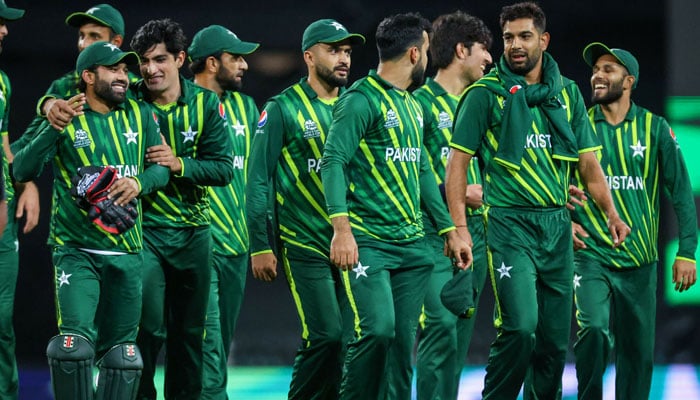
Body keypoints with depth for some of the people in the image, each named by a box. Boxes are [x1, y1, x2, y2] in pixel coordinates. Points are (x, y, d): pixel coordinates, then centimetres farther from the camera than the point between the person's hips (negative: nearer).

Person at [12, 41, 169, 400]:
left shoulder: (140, 115, 9)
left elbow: (162, 167, 8)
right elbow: (22, 170, -10)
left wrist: (139, 182, -14)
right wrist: (55, 127, -23)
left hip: (127, 253, 4)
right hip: (76, 251, -4)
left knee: (122, 353, 8)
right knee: (74, 343, -18)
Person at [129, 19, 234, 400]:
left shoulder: (205, 103, -3)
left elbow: (224, 168, -7)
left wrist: (180, 164, -22)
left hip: (193, 231, 3)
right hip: (144, 229, -3)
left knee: (190, 330, 11)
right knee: (149, 327, -11)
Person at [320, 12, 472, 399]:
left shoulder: (412, 106, 17)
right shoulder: (362, 99, -9)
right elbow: (333, 161, -16)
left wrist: (449, 230, 21)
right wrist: (342, 228, -26)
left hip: (412, 244, 8)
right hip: (368, 242, -8)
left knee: (403, 341, 4)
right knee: (378, 330, -18)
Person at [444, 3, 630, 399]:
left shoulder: (567, 93, 11)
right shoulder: (487, 93, -2)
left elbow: (588, 161, 13)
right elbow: (458, 160, -3)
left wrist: (611, 213, 1)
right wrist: (459, 225, -11)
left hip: (557, 225, 5)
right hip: (510, 222, -5)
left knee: (556, 335, 7)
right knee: (520, 326, -18)